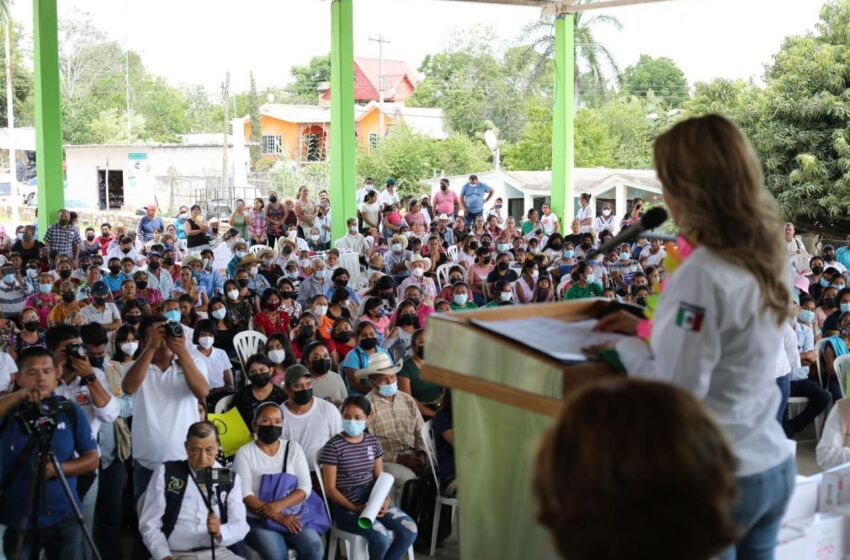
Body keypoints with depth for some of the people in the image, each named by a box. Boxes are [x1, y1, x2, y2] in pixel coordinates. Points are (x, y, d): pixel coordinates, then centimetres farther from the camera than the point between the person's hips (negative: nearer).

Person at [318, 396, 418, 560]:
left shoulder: (373, 442, 9)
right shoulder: (333, 446, -8)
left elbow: (380, 478, 10)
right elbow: (330, 488, -8)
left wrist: (384, 499, -10)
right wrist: (355, 508, -19)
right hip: (345, 506, -6)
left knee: (409, 529, -16)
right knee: (380, 536, -29)